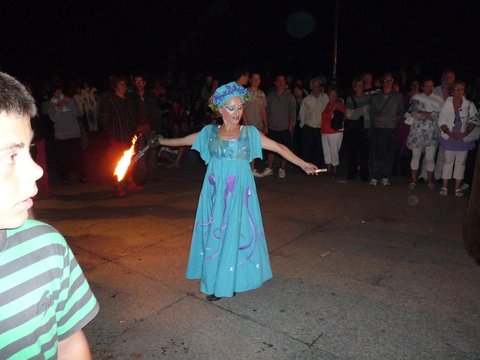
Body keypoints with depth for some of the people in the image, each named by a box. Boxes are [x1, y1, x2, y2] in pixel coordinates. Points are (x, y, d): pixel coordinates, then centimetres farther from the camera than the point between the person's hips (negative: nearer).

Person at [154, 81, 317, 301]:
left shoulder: (250, 133, -2)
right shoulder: (209, 132, 3)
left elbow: (278, 147, -3)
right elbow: (182, 141, 16)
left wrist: (302, 164, -7)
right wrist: (159, 141, 21)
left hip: (239, 193, -1)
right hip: (216, 193, 2)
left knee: (237, 233, 5)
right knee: (214, 234, 7)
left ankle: (232, 280, 21)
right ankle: (215, 282, 23)